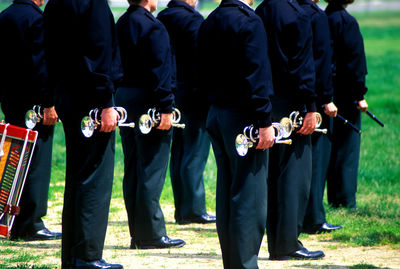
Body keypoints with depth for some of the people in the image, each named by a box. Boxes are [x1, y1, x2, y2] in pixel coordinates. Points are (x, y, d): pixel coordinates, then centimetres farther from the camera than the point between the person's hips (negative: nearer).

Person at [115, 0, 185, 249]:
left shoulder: (121, 24, 11)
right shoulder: (153, 27, -14)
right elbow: (160, 71, -19)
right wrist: (165, 108, -19)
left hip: (124, 98, 9)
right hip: (148, 101, -9)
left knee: (132, 170, 11)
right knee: (152, 170, -5)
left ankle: (137, 233, 15)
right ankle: (151, 234, -4)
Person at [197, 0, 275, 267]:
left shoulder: (210, 22, 10)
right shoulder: (249, 22, -15)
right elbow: (256, 75, -20)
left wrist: (215, 102, 19)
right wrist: (265, 122, -18)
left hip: (217, 115, 8)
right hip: (243, 118, -8)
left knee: (227, 195, 13)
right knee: (250, 197, -4)